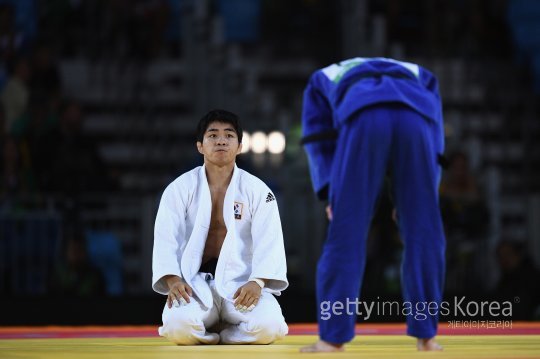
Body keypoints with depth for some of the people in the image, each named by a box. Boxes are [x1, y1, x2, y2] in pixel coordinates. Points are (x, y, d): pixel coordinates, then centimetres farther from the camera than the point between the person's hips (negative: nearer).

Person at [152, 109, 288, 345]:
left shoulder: (257, 191, 2)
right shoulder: (179, 189, 3)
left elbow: (269, 242, -5)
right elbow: (166, 239, -4)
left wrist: (257, 282, -23)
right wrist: (173, 280, -22)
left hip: (241, 283, 1)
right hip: (195, 282, -1)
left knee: (268, 326, -29)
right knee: (179, 325, -34)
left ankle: (215, 333, 3)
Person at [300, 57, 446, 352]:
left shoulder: (324, 79, 42)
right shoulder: (419, 76, 44)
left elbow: (321, 144, 27)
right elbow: (434, 142, 30)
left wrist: (331, 196, 18)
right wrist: (412, 198, 24)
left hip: (363, 119, -1)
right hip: (414, 118, 1)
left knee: (347, 232, 5)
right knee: (423, 231, 12)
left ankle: (334, 336, 5)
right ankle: (425, 335, 14)